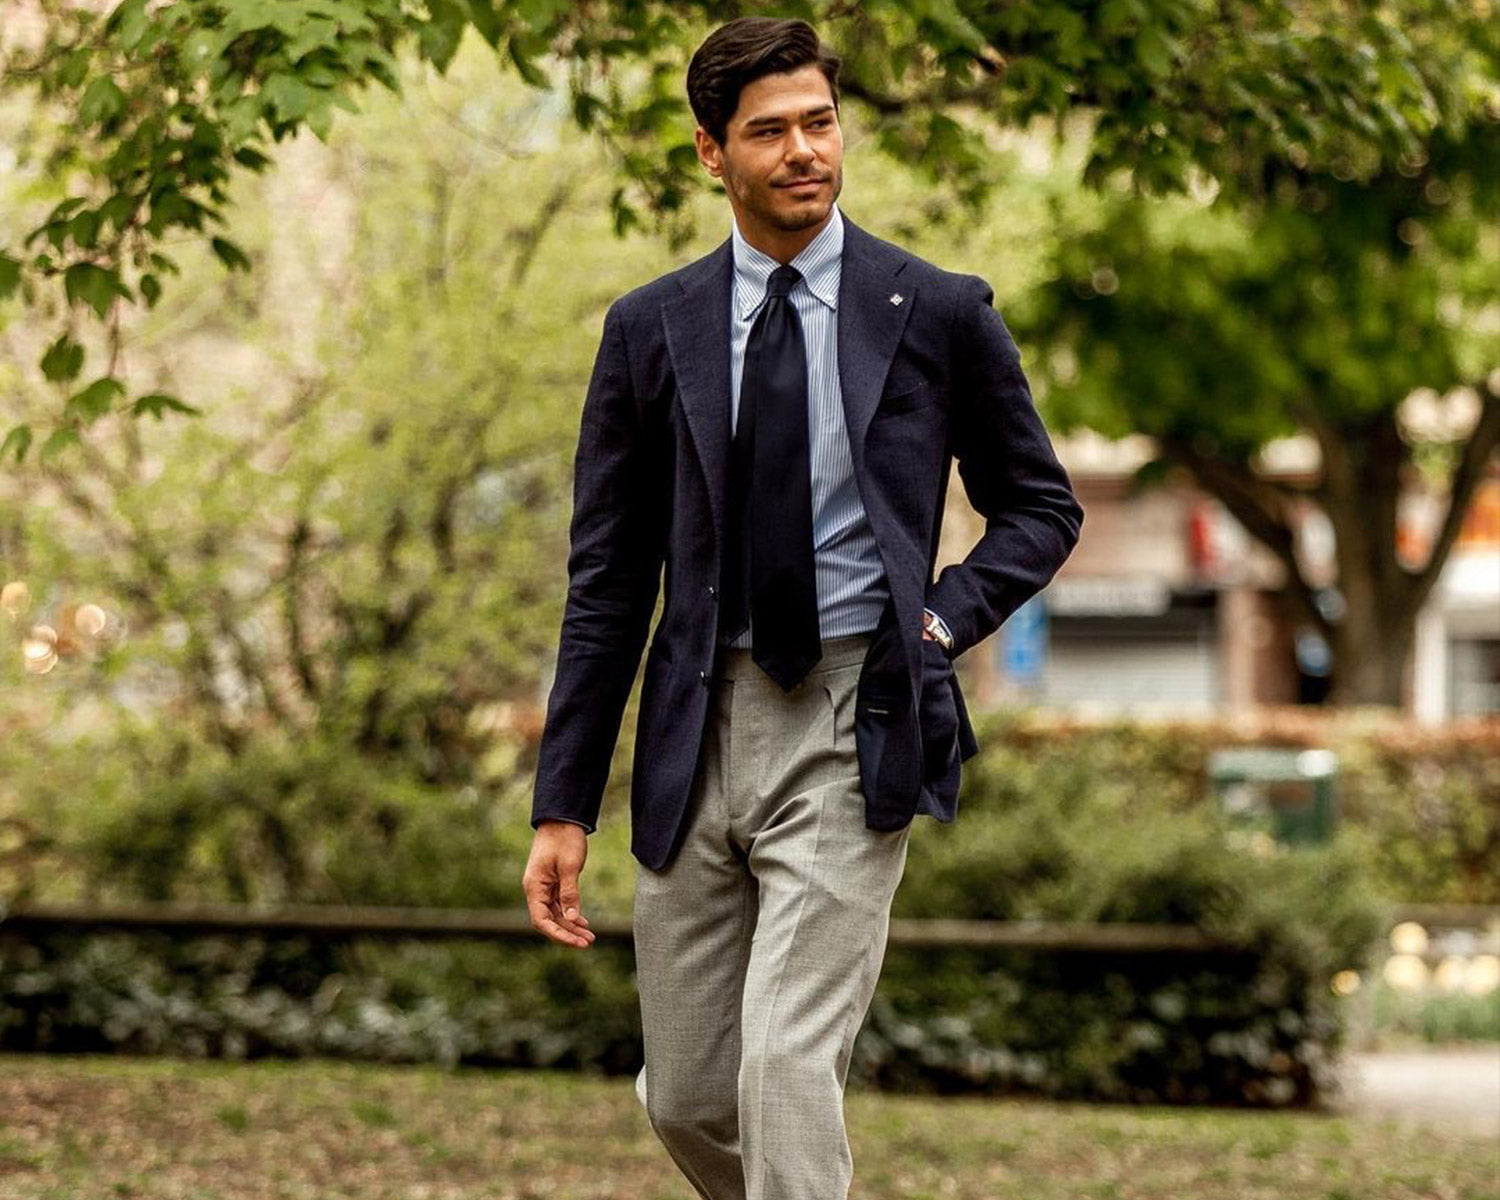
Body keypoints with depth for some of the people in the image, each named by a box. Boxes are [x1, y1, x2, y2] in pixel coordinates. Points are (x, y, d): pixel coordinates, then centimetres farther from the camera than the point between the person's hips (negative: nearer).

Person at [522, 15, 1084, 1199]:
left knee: (788, 1070, -15)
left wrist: (944, 621, -7)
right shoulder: (651, 329, 5)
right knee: (685, 1098, 10)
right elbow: (606, 579, 7)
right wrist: (563, 806, 3)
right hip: (699, 732, 3)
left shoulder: (941, 313, 1)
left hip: (853, 732, -3)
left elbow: (1041, 508, 13)